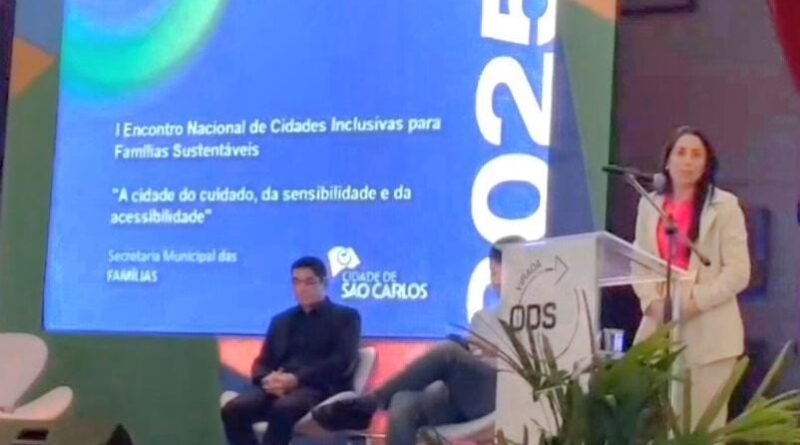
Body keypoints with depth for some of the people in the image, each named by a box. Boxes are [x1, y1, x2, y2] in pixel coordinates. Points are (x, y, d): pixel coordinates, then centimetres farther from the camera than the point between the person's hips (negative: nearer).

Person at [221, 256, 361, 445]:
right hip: (279, 387, 5)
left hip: (320, 389, -5)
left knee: (282, 409, -39)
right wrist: (268, 379, -8)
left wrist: (296, 379, -16)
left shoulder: (345, 317, 13)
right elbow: (262, 363, 20)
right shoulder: (281, 320, 28)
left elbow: (342, 362, -3)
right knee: (233, 409, -26)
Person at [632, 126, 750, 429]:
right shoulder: (650, 205, 13)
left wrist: (694, 302, -15)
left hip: (708, 332, -4)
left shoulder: (724, 205, 0)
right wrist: (653, 302, -7)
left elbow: (738, 273, -5)